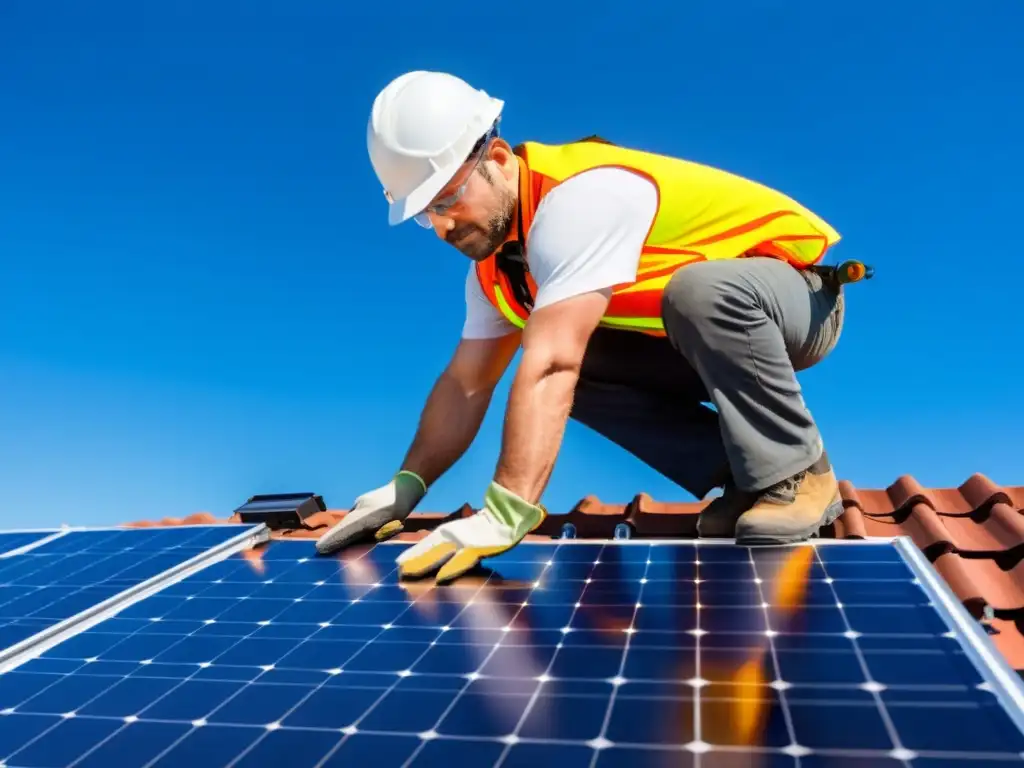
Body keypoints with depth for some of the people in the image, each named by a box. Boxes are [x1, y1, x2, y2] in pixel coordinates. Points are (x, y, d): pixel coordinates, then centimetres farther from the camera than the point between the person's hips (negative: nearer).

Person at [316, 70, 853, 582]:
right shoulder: (494, 261, -2)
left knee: (698, 289, -39)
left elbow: (550, 368, -41)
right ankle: (747, 477, -2)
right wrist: (404, 488, -5)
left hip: (803, 295, -8)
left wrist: (504, 514, -45)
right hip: (715, 341, 8)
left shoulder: (581, 197, -31)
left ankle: (798, 473, -17)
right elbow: (466, 384, 3)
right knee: (564, 356, -12)